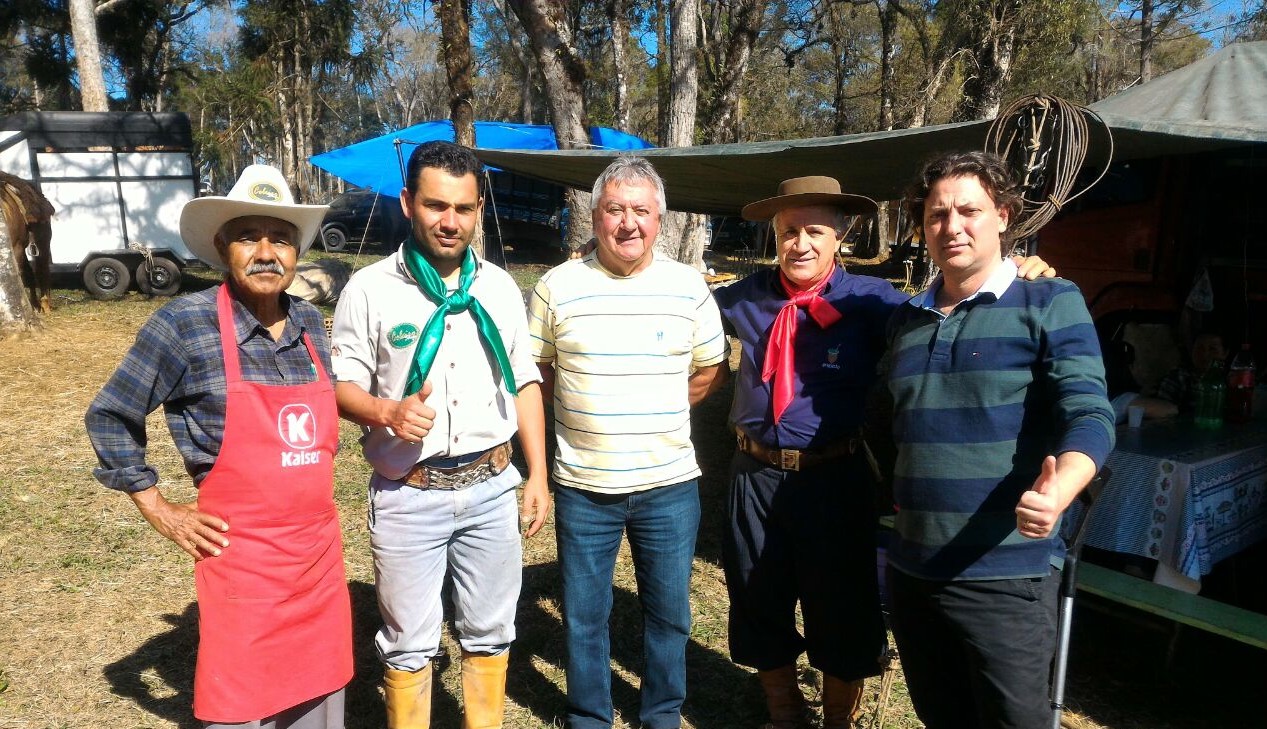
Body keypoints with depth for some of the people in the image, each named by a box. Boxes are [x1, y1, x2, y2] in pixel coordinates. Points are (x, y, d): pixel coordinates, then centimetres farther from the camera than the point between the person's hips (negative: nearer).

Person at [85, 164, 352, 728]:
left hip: (320, 553, 5)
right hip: (242, 558, -5)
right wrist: (161, 513, -2)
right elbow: (109, 418, 0)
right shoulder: (185, 323, -9)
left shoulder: (310, 322, 6)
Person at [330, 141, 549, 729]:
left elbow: (524, 381, 9)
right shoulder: (369, 289, -6)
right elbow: (342, 383, -2)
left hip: (491, 487, 3)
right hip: (408, 494, -3)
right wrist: (386, 411, -24)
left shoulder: (499, 286, 5)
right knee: (409, 643, 11)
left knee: (489, 634, 17)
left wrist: (537, 474, 5)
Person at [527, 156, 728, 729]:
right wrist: (586, 412, 0)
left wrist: (656, 414, 4)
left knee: (669, 612, 15)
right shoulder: (557, 286, -3)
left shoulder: (689, 285, 0)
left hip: (670, 484, 1)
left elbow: (710, 369, 10)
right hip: (583, 486, -1)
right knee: (584, 615, 13)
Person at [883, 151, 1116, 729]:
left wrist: (1056, 492, -34)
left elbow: (1088, 416, -16)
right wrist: (894, 496, 11)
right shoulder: (906, 320, 11)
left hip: (1006, 574, -5)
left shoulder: (1050, 303, -5)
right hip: (910, 570, 6)